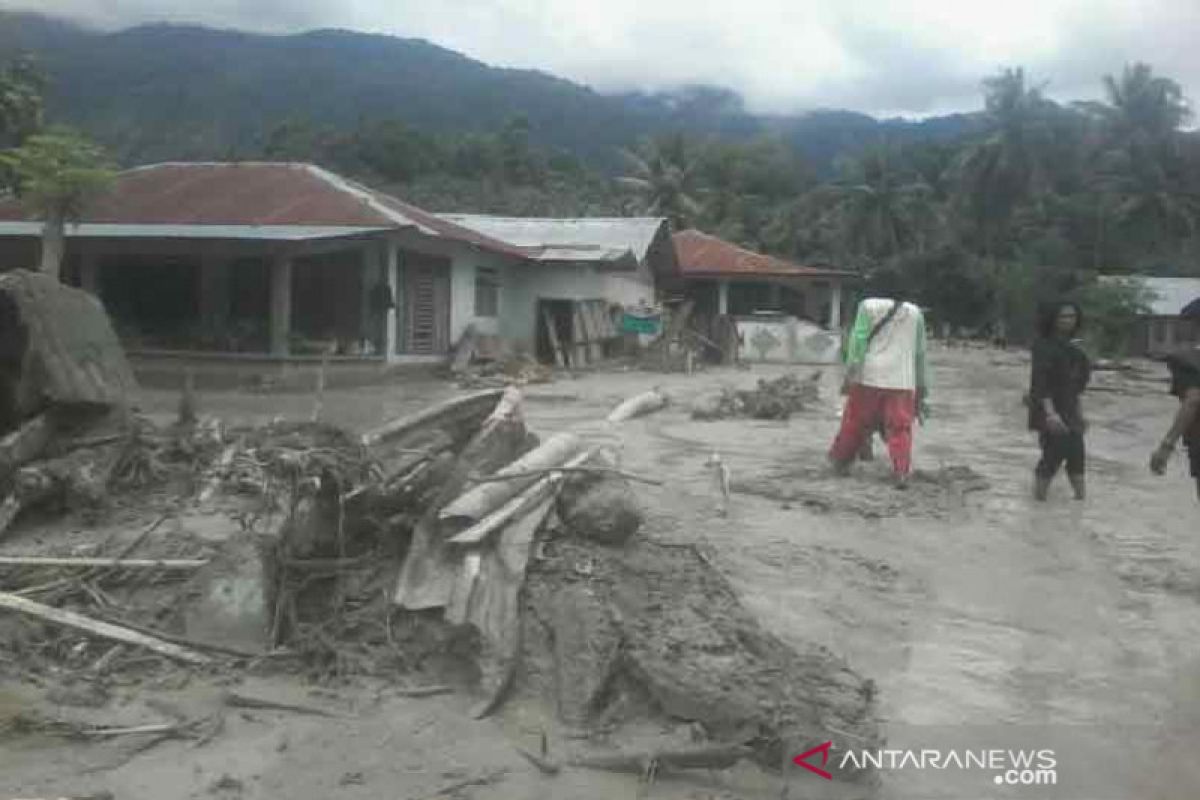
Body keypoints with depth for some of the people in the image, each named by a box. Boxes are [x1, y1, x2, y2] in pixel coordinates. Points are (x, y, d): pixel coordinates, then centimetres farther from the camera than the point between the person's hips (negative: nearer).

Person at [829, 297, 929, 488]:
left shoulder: (869, 306, 0)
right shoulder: (915, 313, 10)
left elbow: (859, 341, -8)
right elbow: (919, 354, 15)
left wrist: (850, 375, -8)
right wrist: (921, 388, 22)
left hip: (869, 378, -1)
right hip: (902, 382, 2)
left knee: (855, 423, 10)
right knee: (900, 428, 1)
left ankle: (840, 461, 24)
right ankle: (901, 473, -10)